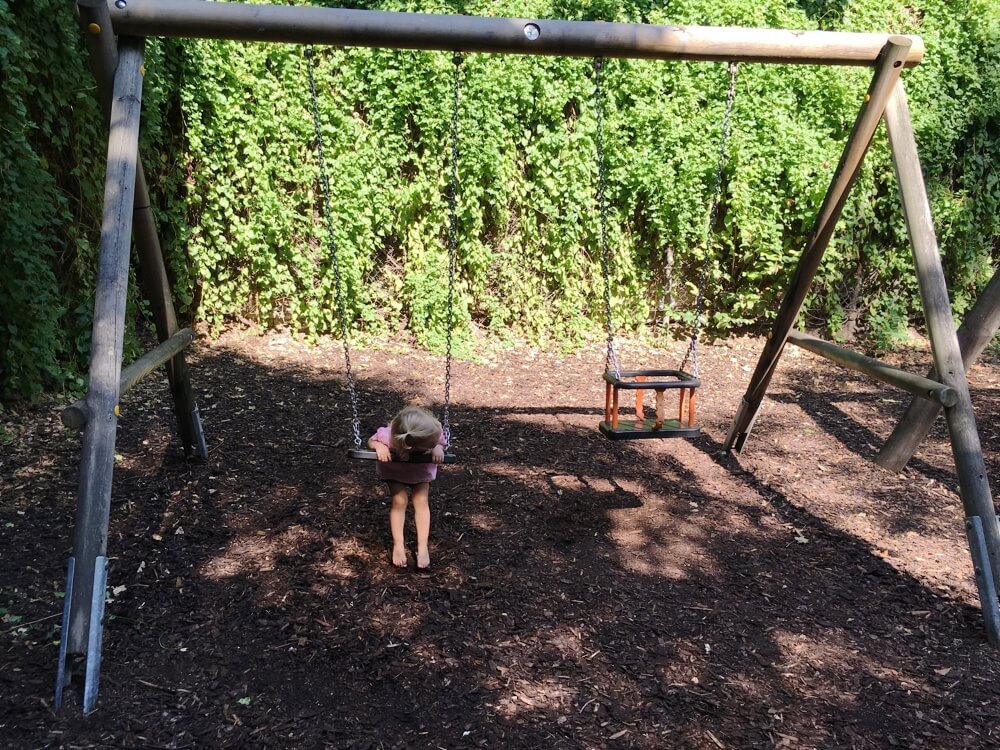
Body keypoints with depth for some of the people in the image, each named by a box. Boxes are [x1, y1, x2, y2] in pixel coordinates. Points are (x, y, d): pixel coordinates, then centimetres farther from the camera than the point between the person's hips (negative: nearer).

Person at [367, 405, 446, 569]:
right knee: (399, 501, -14)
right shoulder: (388, 436, -44)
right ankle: (398, 545, 1)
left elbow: (440, 444, -14)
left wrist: (438, 448, -38)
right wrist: (379, 446, -43)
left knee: (421, 501, -10)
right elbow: (371, 441, -20)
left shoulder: (434, 431, -39)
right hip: (394, 469, -1)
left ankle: (422, 547, -2)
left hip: (422, 470, 2)